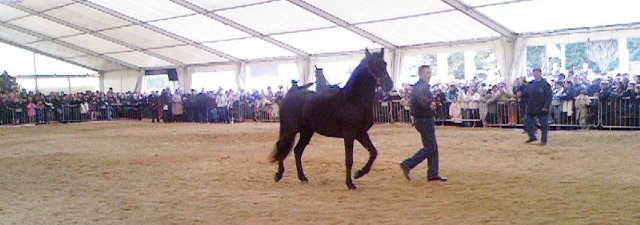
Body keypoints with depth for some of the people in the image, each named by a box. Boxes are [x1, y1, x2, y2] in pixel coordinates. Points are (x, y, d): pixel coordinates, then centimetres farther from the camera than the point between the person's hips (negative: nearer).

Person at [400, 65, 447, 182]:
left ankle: (433, 174, 15)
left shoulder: (418, 86, 15)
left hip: (422, 120, 10)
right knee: (430, 148, -9)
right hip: (424, 121, -10)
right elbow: (420, 97, -39)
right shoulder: (422, 86, -16)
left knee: (433, 147, 13)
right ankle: (407, 164, -11)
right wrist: (429, 104, -52)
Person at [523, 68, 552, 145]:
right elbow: (526, 94, 15)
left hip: (542, 109, -5)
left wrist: (546, 106, -17)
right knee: (527, 121, 5)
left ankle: (544, 140, 13)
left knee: (544, 124, 2)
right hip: (531, 108, 5)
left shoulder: (545, 84, -8)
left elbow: (549, 96, -12)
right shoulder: (530, 84, 8)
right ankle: (532, 136, 20)